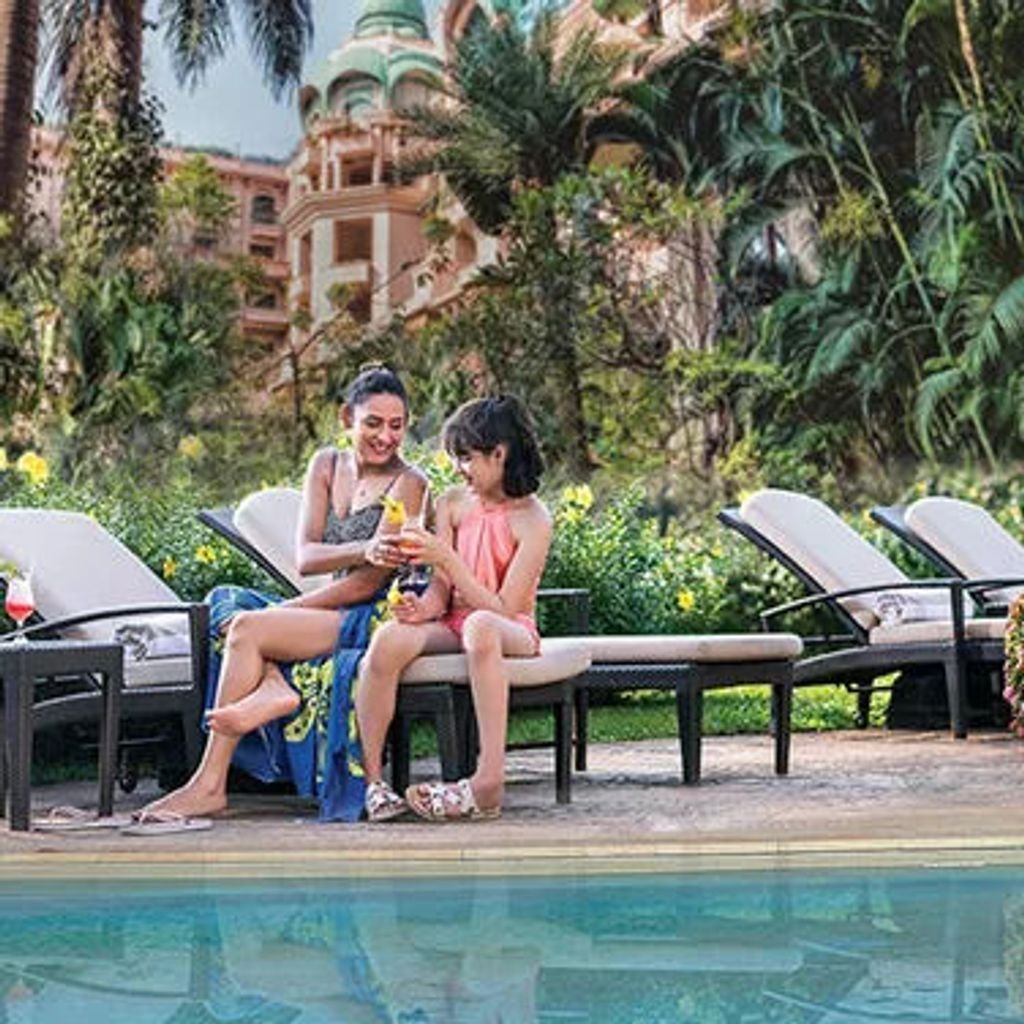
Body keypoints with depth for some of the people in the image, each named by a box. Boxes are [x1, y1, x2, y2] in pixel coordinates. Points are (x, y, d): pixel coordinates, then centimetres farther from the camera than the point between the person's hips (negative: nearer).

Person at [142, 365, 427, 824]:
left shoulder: (408, 484, -7)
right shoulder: (326, 464, 11)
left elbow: (370, 582, -14)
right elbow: (305, 557, -3)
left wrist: (283, 612, -16)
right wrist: (364, 550, -25)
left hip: (372, 619, -7)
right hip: (329, 613, 7)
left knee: (248, 627, -22)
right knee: (224, 601, -8)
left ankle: (209, 785, -19)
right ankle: (275, 686, -33)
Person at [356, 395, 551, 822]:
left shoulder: (532, 519, -9)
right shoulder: (452, 503, 8)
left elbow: (504, 609, -15)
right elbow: (442, 589, 4)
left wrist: (447, 558, -21)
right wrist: (425, 606, -20)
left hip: (512, 632, -4)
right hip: (454, 624, 4)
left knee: (480, 626, -42)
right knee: (388, 637, -29)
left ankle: (489, 781, -44)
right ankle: (369, 778, -26)